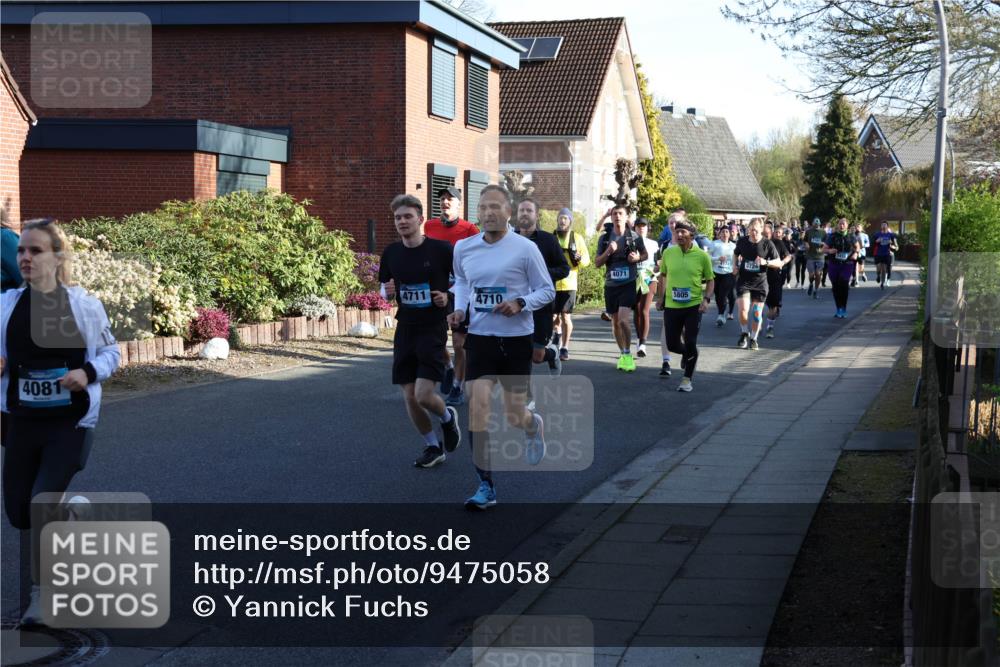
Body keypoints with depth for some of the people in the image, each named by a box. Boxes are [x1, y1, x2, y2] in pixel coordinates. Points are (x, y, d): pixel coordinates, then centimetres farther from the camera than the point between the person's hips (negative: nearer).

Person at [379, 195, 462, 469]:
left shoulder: (441, 249, -11)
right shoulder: (391, 253, 2)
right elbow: (385, 288, 15)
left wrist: (449, 296, -15)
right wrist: (388, 291, -7)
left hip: (433, 329, -5)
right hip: (405, 330, 5)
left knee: (424, 395, -14)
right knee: (409, 397, 4)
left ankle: (447, 417, 21)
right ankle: (433, 447, 25)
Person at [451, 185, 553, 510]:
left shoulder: (525, 248, -9)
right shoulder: (463, 247, 2)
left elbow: (547, 290, -3)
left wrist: (520, 303, -20)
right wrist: (460, 308, 4)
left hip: (516, 339, -2)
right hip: (479, 337, 2)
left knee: (514, 417, 6)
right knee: (477, 407, -12)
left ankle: (534, 426, 47)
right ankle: (486, 487, -4)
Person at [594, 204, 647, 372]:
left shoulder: (634, 236, -2)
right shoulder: (604, 238, 2)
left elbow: (645, 255, 13)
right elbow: (597, 263, 2)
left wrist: (637, 258, -10)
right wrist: (608, 252, -15)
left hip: (628, 284, -3)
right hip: (611, 284, 3)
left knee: (623, 320, -17)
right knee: (615, 322, 10)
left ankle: (628, 354, -2)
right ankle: (623, 354, 26)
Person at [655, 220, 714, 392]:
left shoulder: (702, 256, -6)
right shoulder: (668, 253, 0)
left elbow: (710, 280, 3)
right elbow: (663, 276, 14)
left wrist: (706, 299, -10)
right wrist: (660, 298, 13)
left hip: (693, 306, -3)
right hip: (671, 306, 3)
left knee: (690, 344, -5)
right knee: (672, 345, 6)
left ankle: (687, 379, 12)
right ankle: (687, 354, 40)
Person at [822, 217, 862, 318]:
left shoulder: (851, 236, 5)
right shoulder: (832, 236, 3)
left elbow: (858, 247, 19)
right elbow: (824, 249, 7)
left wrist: (856, 253, -2)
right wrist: (829, 251, -15)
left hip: (847, 264, -2)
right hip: (834, 264, 2)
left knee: (844, 282, -20)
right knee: (835, 286, 6)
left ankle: (843, 309, -11)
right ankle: (838, 309, 21)